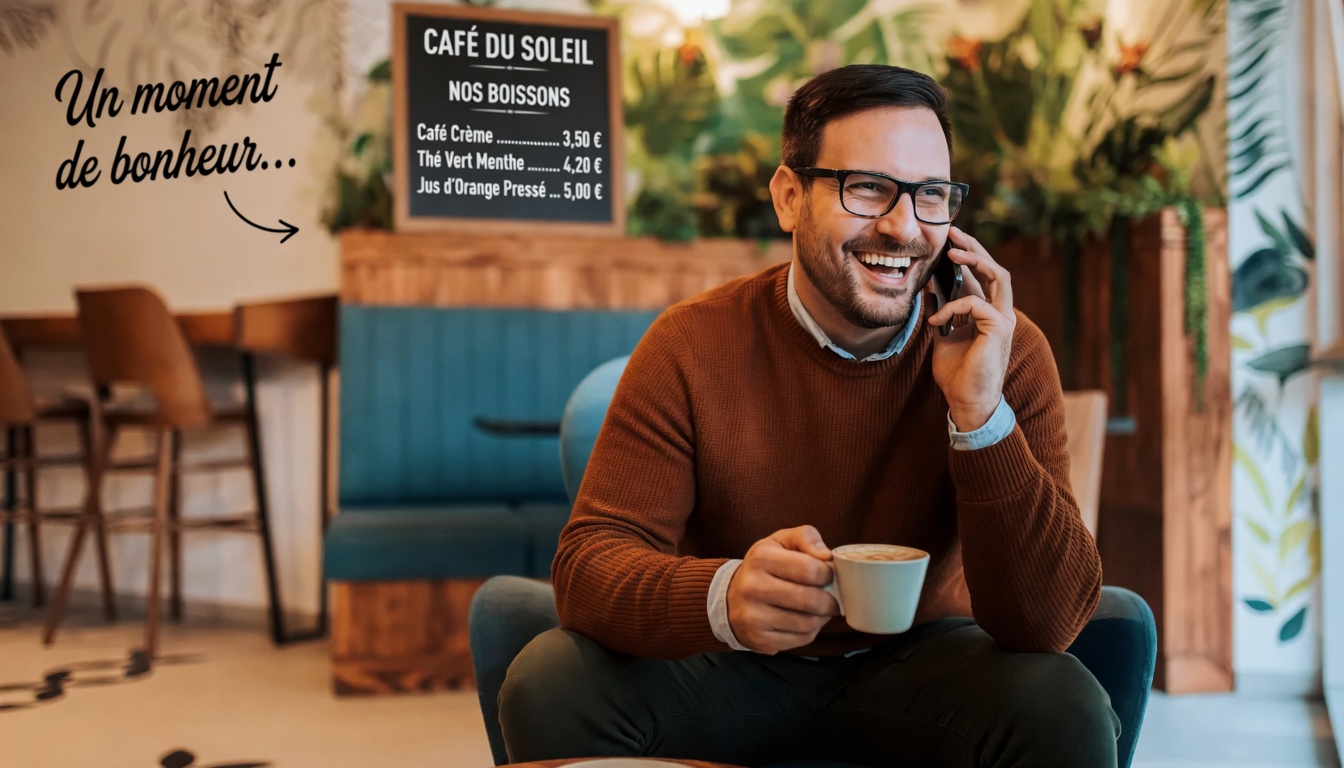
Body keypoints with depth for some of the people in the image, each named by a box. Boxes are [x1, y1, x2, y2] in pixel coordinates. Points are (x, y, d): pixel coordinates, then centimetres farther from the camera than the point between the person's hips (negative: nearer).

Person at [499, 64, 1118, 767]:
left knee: (1065, 711, -29)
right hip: (730, 663, 0)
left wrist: (981, 415, -33)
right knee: (548, 690, -25)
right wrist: (723, 597, -44)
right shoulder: (694, 346, -15)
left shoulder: (1008, 352, -15)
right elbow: (589, 562, -22)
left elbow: (1048, 623, -20)